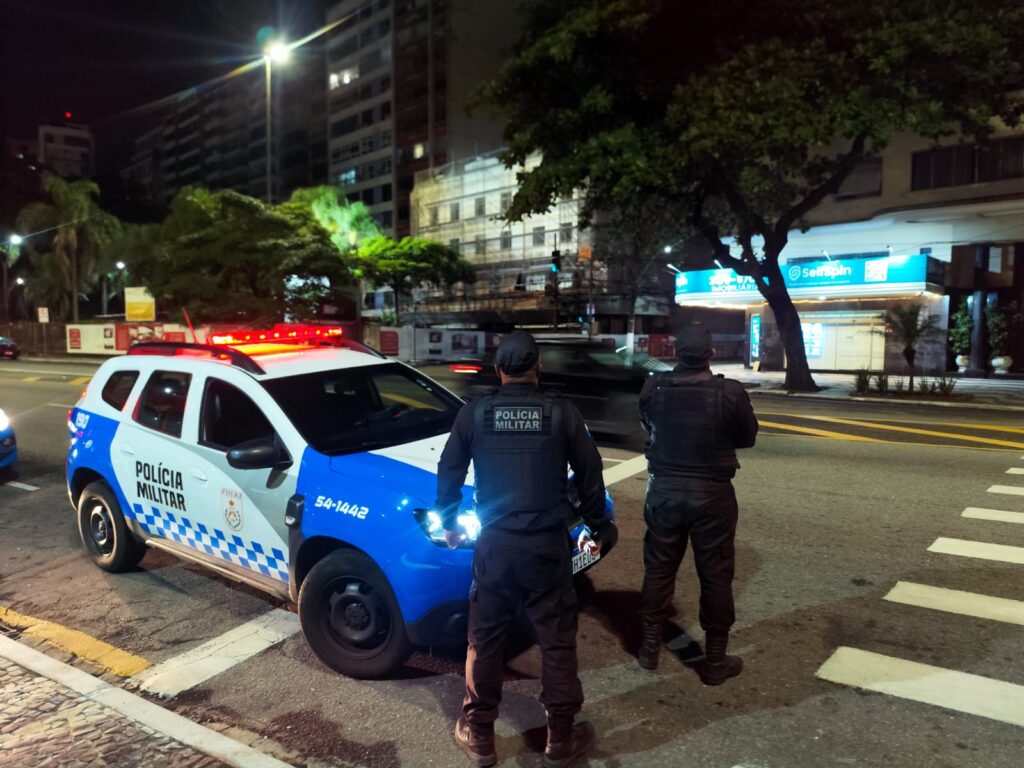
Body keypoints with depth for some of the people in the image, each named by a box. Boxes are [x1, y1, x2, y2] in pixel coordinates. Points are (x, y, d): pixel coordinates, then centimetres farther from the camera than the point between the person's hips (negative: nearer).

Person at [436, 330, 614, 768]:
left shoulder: (474, 414, 0)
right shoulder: (562, 413, -3)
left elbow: (448, 475, 7)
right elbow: (589, 476, 2)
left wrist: (449, 523, 23)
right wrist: (597, 527, 17)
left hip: (494, 543, 1)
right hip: (547, 543, -1)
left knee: (485, 641, 15)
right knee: (557, 641, 12)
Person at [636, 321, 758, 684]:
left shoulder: (654, 387, -10)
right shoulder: (731, 392, -17)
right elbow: (747, 437, -1)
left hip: (664, 488, 3)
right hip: (712, 493, -2)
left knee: (658, 569, 15)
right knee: (715, 576, 10)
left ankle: (649, 648, 27)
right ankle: (715, 661, 21)